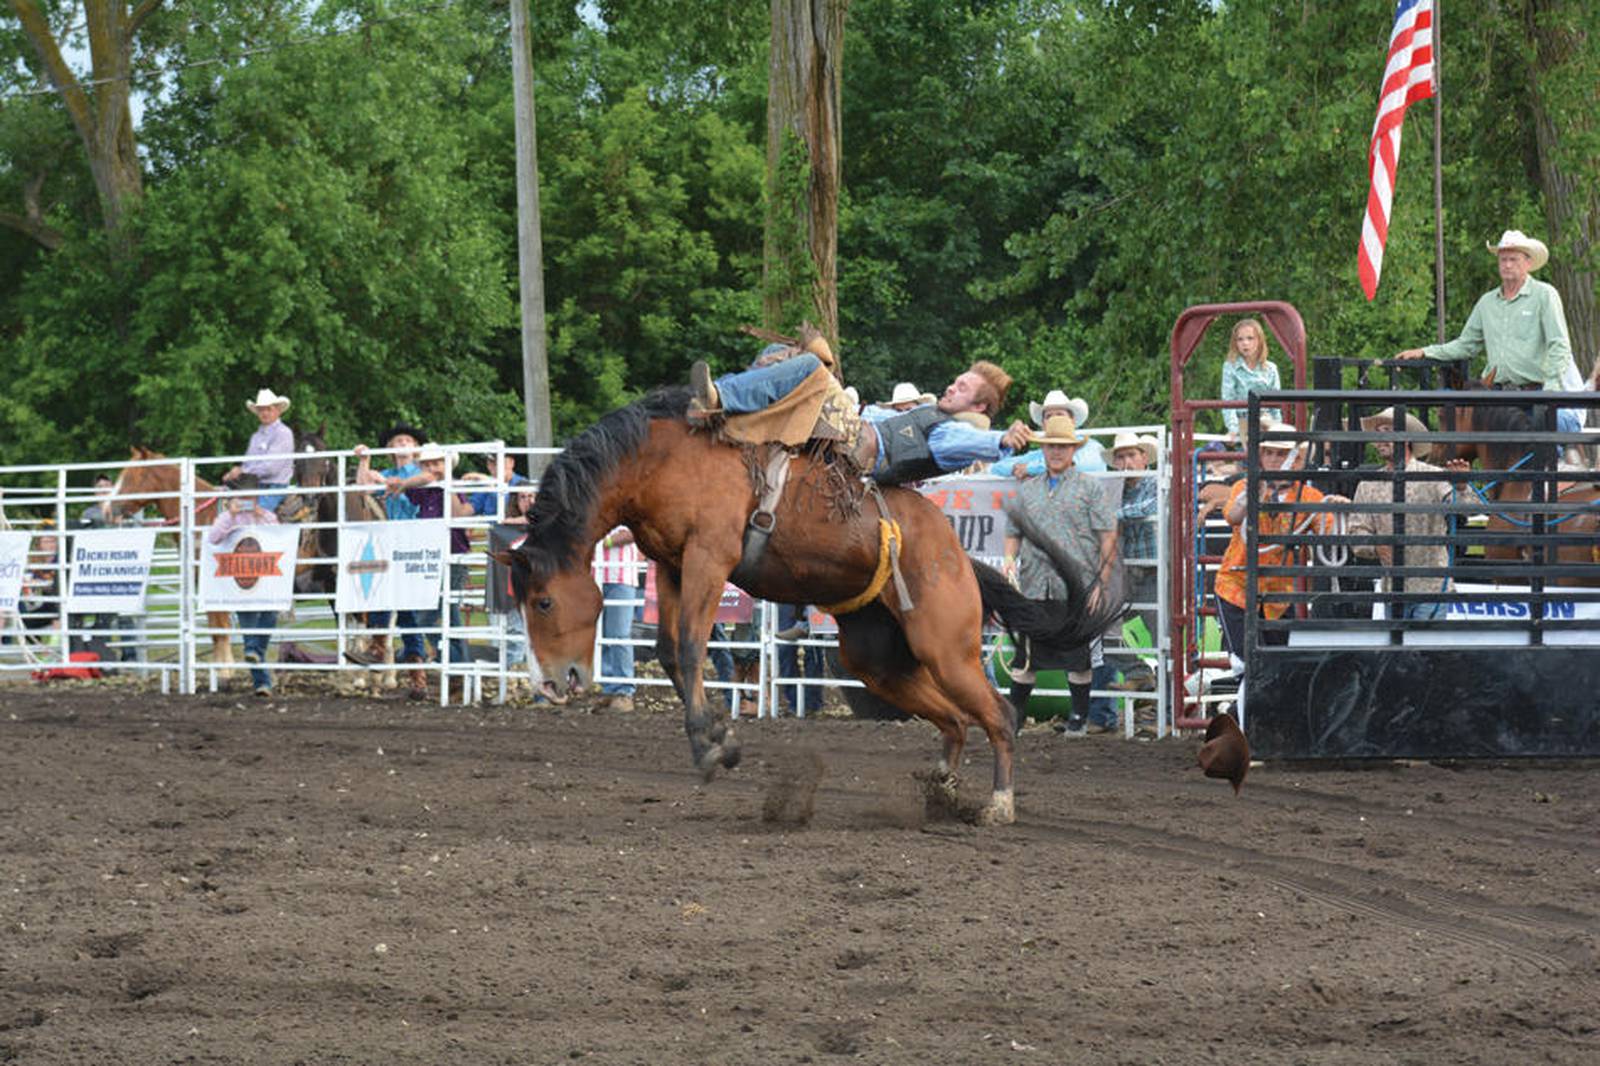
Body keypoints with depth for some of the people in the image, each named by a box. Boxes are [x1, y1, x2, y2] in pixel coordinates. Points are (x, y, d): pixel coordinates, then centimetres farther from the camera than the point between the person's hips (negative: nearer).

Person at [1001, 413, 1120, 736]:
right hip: (1034, 585, 3)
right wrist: (1010, 559, 0)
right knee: (1026, 651, 2)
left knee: (1078, 654, 0)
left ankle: (1080, 716, 11)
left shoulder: (1091, 488, 5)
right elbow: (1013, 532, 22)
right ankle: (1014, 715, 9)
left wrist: (1101, 583, -9)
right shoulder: (1027, 491, 17)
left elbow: (1108, 538, 0)